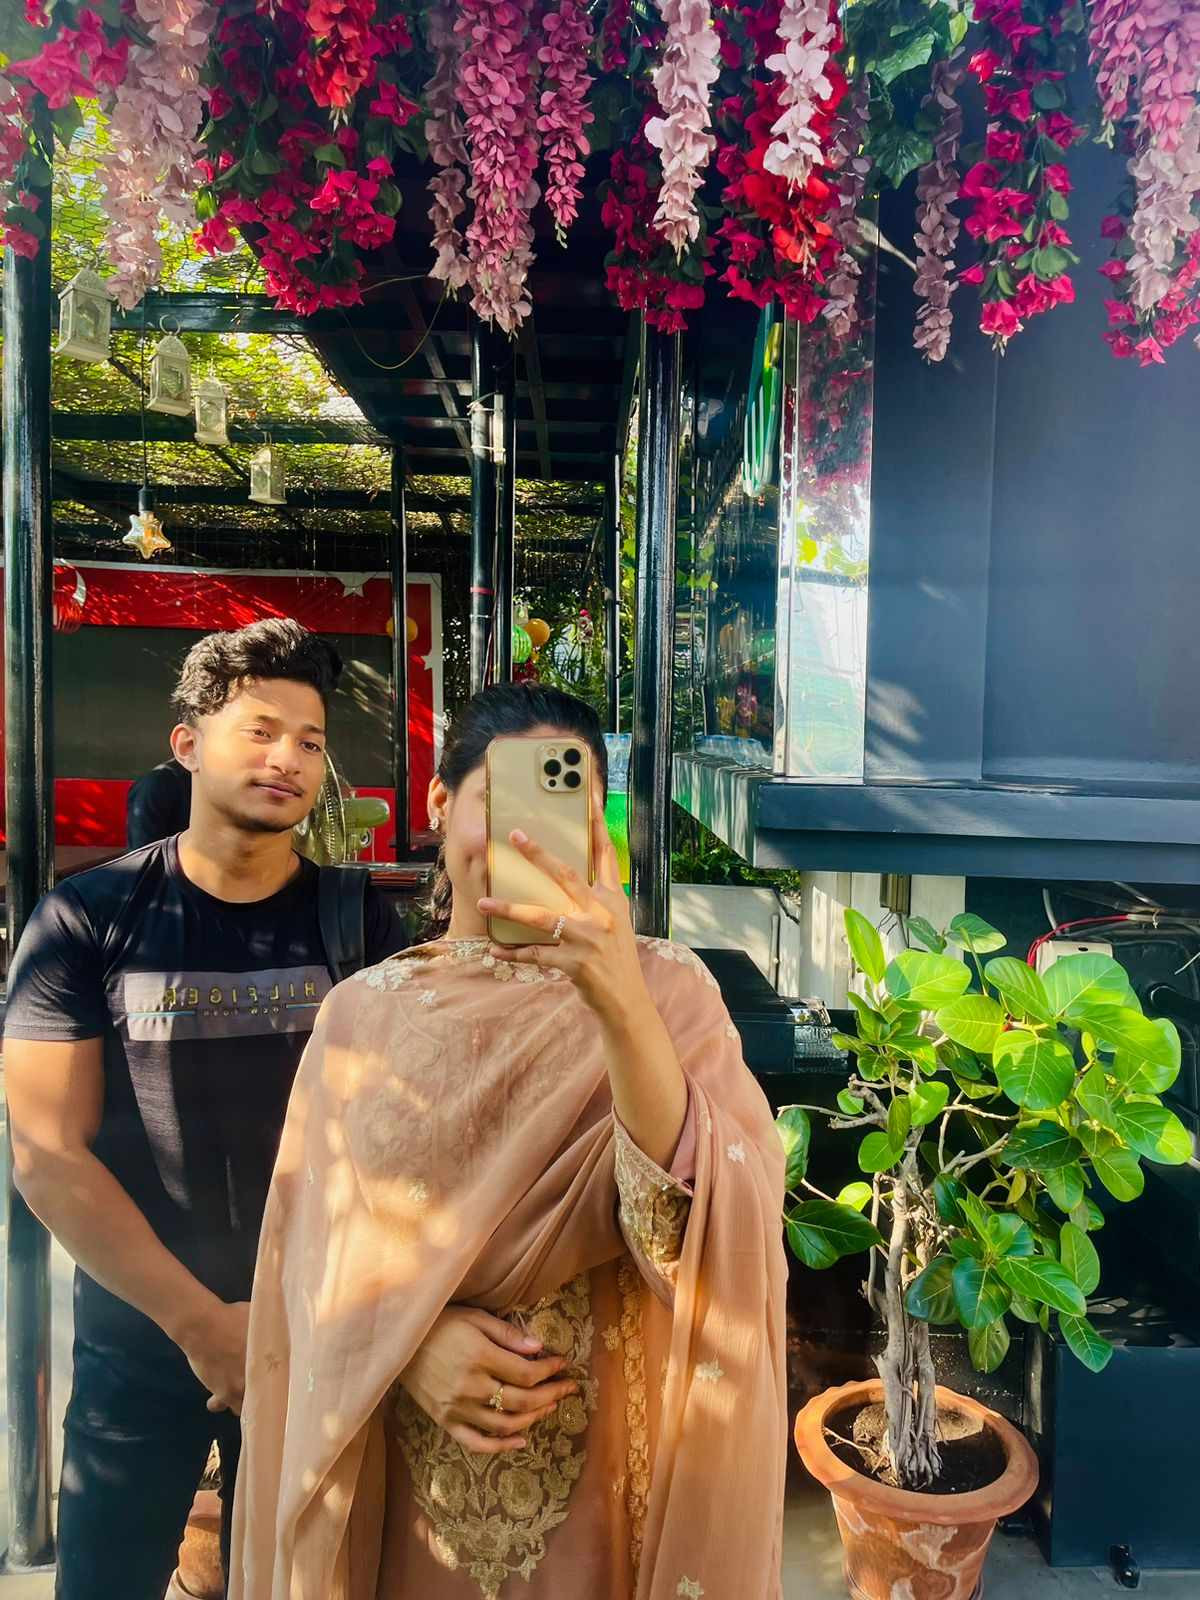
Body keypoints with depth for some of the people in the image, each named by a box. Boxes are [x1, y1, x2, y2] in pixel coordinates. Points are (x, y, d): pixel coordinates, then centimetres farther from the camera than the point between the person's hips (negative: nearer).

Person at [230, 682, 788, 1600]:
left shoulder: (667, 987, -10)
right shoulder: (363, 1012, -4)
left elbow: (703, 1219, -24)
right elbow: (315, 1249, -1)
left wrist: (619, 1000, -37)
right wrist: (409, 1345, -18)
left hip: (613, 1467, -1)